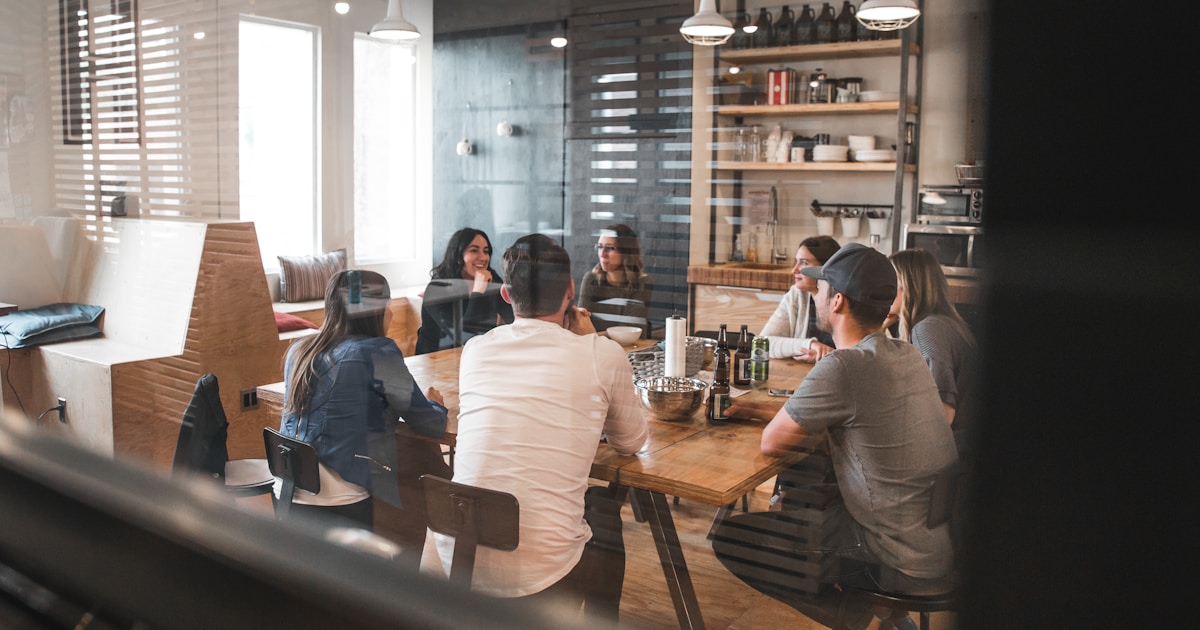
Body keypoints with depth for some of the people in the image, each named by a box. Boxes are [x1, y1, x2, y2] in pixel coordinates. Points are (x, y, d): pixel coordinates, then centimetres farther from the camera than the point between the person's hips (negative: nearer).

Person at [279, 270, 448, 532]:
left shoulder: (299, 351, 7)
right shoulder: (378, 353, -11)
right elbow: (432, 425, -6)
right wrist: (434, 403, 16)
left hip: (286, 495, 6)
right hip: (339, 506, -6)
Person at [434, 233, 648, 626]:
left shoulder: (475, 350, 3)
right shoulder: (603, 355, -7)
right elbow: (631, 443, 11)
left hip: (457, 561, 4)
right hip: (540, 575, -4)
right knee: (606, 508, 27)